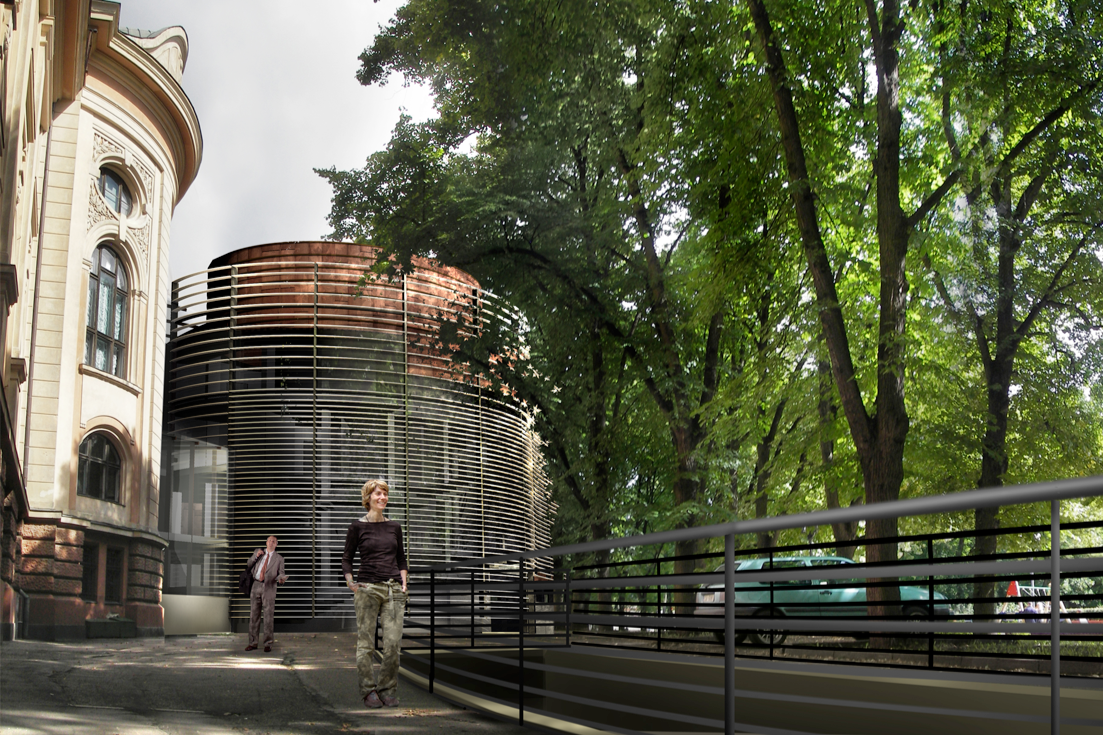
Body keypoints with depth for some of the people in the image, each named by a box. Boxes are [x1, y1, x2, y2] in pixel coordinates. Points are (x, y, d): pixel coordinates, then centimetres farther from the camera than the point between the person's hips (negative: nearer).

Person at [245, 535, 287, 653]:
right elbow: (249, 565, 16)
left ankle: (268, 644, 4)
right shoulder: (258, 552, 15)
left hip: (269, 588, -2)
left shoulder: (279, 559, 9)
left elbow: (281, 573, 4)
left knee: (268, 616, -3)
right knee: (254, 615, 5)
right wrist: (256, 556, -1)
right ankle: (253, 643, 12)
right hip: (256, 586, 2)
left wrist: (281, 579, -19)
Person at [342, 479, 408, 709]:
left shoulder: (394, 527, 12)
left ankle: (388, 690, 8)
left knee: (393, 642, -4)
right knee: (366, 643, -1)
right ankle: (369, 691, 8)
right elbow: (346, 558, 8)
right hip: (368, 589, -3)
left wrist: (403, 582, 8)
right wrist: (350, 582, -4)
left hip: (393, 590, 3)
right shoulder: (358, 526, 2)